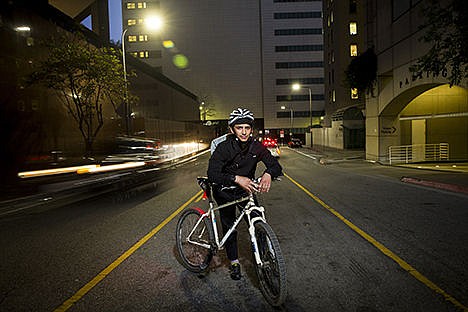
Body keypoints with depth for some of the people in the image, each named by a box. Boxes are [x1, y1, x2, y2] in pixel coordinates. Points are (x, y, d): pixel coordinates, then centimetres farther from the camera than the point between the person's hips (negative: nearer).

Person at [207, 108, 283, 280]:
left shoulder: (256, 146, -14)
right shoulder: (223, 147, -24)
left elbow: (276, 166, -16)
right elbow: (212, 174, -35)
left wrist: (268, 174, -40)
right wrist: (236, 178, -51)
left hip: (246, 188, 3)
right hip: (225, 191, -2)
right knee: (229, 226, -1)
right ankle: (234, 263, 19)